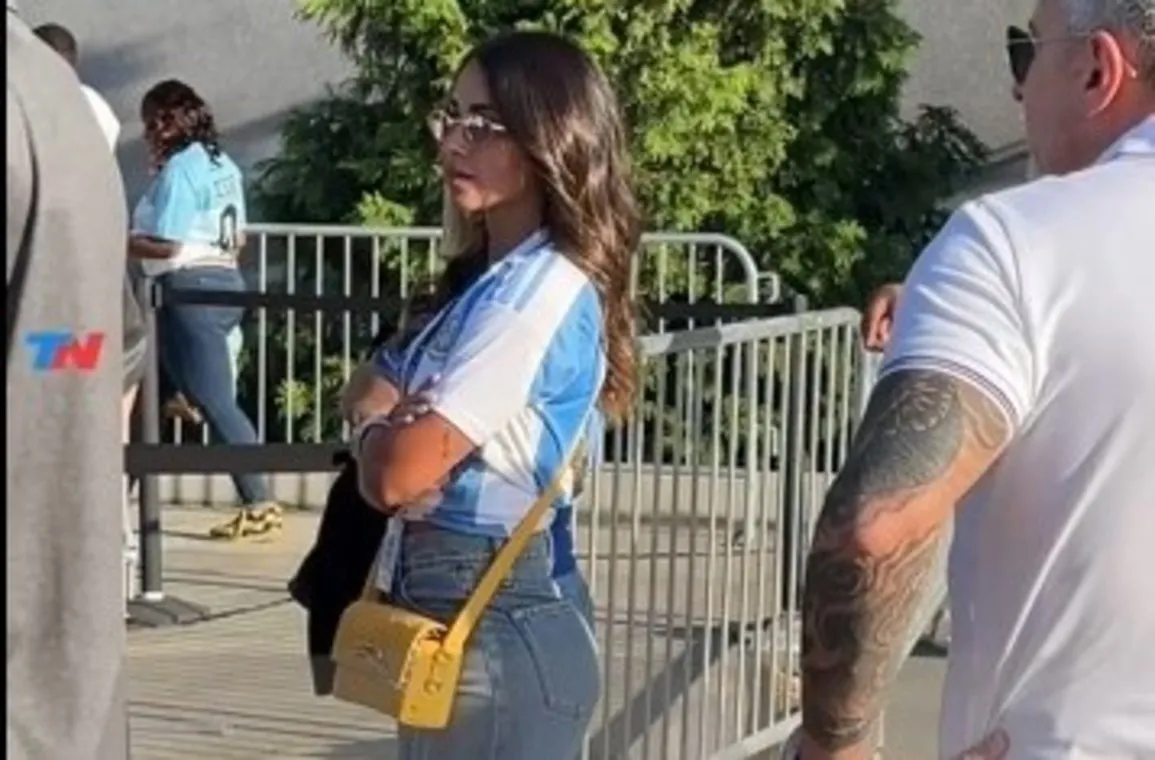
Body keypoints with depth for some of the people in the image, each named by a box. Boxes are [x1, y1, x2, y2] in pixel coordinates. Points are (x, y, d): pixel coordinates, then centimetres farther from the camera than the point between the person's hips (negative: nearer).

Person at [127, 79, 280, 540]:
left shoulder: (178, 171, -13)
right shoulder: (223, 164, 15)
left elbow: (166, 245, -19)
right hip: (226, 283, 10)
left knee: (214, 400, -8)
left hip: (189, 289, -10)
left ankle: (258, 505, -10)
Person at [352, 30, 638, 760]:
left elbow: (396, 473, -22)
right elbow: (396, 464, 12)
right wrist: (393, 432, -11)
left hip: (492, 635, -10)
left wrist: (372, 433, 1)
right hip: (463, 620, 10)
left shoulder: (537, 290, -18)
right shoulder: (500, 281, 13)